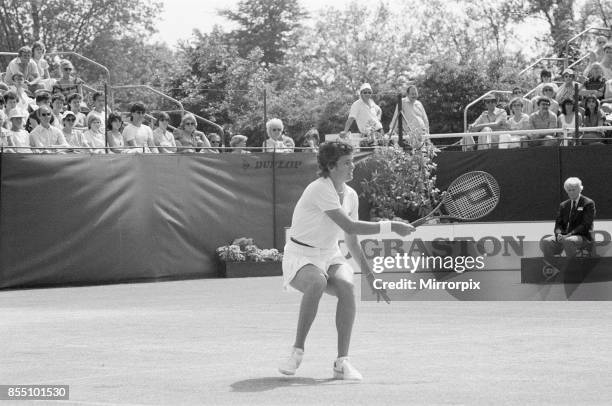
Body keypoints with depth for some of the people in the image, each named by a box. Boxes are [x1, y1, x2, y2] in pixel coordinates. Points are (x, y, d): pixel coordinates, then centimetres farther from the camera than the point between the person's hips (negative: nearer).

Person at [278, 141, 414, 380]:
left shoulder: (351, 195, 6)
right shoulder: (320, 190, -19)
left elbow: (352, 242, 16)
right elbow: (350, 227, -27)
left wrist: (370, 277, 14)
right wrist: (390, 227, -26)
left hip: (330, 256, 6)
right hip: (301, 257, -6)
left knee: (347, 286, -27)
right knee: (317, 282, -39)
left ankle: (342, 362, -26)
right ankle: (297, 352, -26)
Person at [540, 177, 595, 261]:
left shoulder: (588, 203, 1)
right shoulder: (563, 205, 19)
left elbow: (585, 225, -9)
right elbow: (558, 224, 14)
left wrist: (569, 235, -20)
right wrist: (559, 234, -12)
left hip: (582, 236, -5)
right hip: (564, 236, 5)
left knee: (568, 241, -40)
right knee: (545, 242, -23)